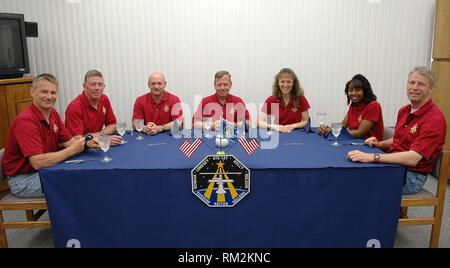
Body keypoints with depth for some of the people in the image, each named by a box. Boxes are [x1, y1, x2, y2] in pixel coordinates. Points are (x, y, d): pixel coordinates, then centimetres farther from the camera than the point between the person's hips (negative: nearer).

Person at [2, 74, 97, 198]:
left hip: (45, 170, 8)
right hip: (23, 179, -8)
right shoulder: (26, 121, -25)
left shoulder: (53, 114, 2)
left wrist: (86, 143, -17)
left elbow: (68, 141, 4)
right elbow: (38, 162, -32)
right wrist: (72, 150, -25)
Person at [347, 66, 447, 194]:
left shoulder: (435, 119, -17)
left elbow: (412, 159, -28)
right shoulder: (403, 111, 9)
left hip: (412, 175, -7)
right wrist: (380, 144, 3)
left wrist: (372, 157, -35)